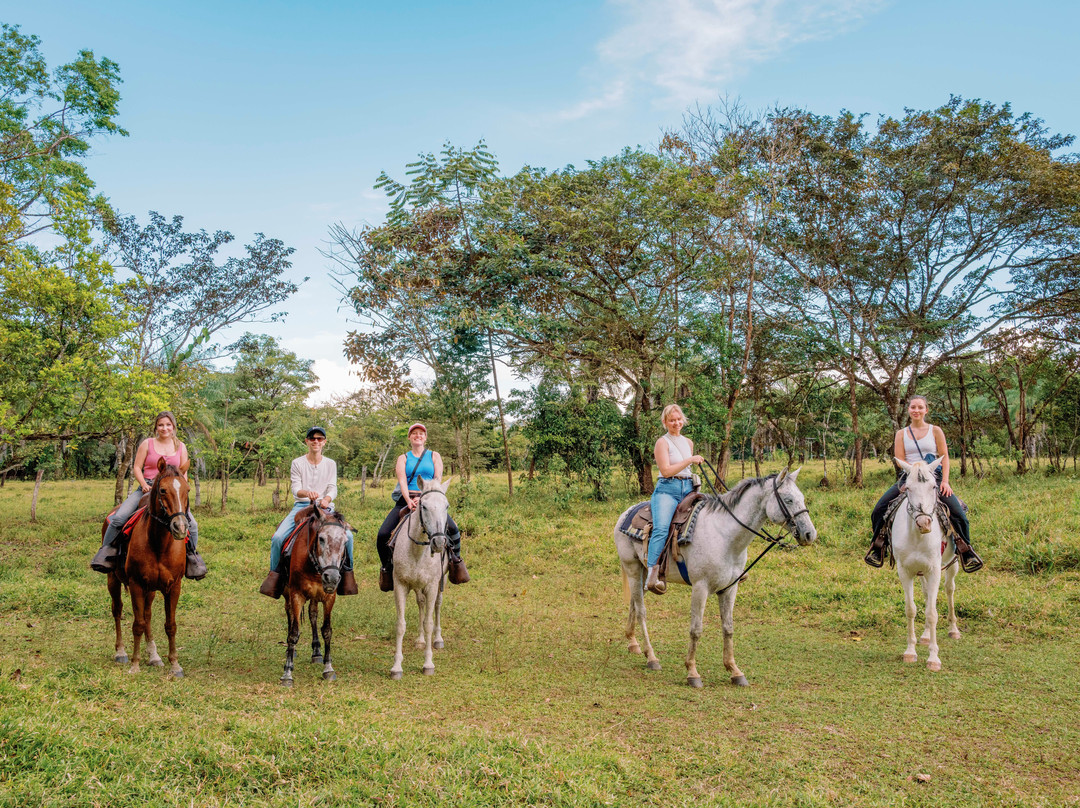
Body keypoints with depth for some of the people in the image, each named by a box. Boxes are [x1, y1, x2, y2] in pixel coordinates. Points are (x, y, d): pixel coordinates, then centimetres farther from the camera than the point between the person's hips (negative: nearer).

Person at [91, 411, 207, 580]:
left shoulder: (180, 447, 10)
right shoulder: (147, 444, 4)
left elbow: (184, 473, 11)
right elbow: (136, 467, 3)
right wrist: (143, 484, -13)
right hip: (147, 488, -1)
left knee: (192, 524, -14)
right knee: (118, 518, -20)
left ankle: (191, 557, 8)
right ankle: (105, 552, -1)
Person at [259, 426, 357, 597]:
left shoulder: (331, 464, 10)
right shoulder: (297, 463, 5)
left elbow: (333, 488, 0)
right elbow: (295, 489, -4)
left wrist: (327, 499, -23)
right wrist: (306, 493, -28)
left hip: (325, 507, 1)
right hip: (301, 506, 0)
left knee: (347, 535, -21)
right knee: (278, 537, -21)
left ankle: (347, 571, 1)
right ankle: (275, 573, 1)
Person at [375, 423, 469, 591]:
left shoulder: (434, 456, 12)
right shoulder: (403, 458, 13)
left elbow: (438, 479, -1)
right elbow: (402, 481, -3)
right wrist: (409, 501, -22)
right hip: (406, 500, 1)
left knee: (453, 528, -25)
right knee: (382, 535, -17)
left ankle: (456, 559, 1)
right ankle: (387, 567, 7)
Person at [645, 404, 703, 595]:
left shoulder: (688, 442, 19)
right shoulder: (662, 442, -1)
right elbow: (666, 470, -12)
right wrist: (690, 460, -15)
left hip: (688, 488, 7)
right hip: (667, 490, -6)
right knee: (661, 528, -28)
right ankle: (653, 575, -35)